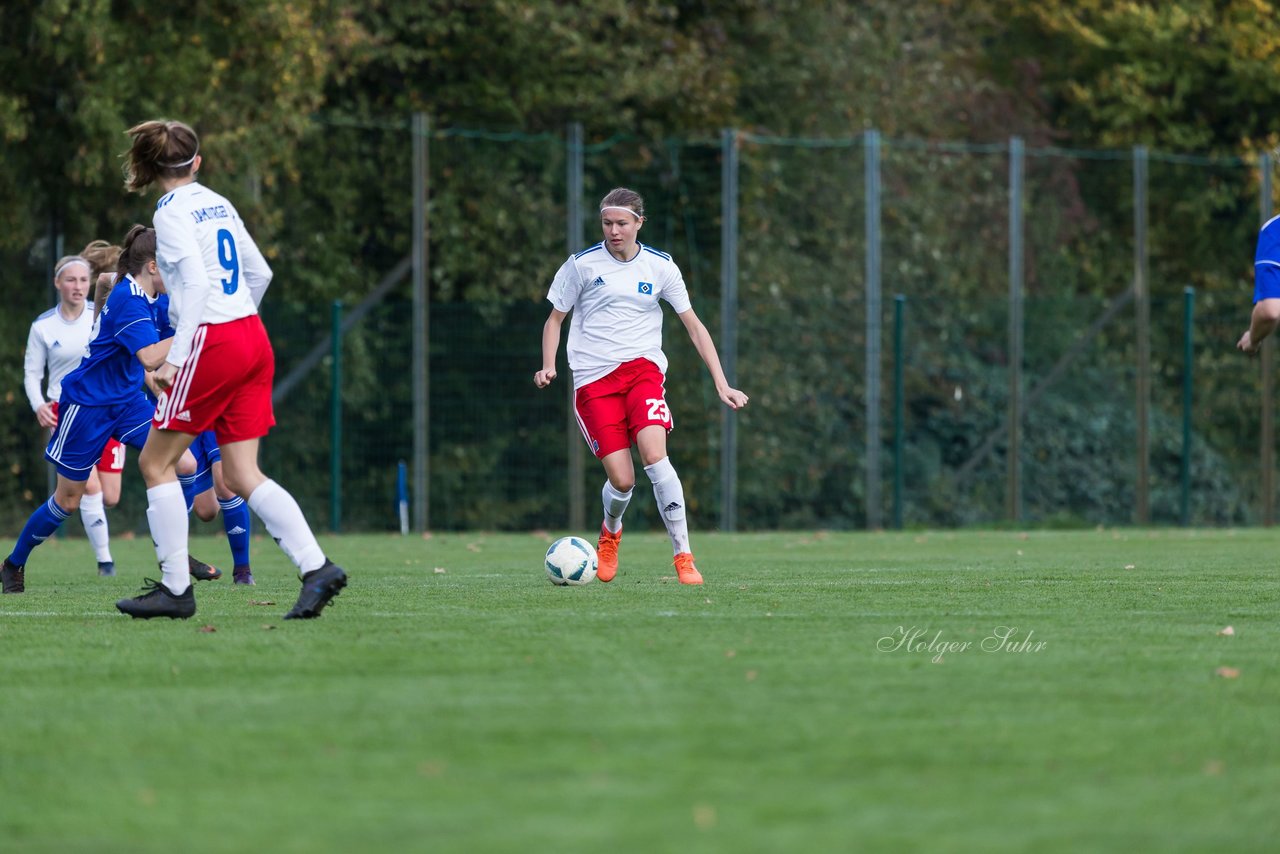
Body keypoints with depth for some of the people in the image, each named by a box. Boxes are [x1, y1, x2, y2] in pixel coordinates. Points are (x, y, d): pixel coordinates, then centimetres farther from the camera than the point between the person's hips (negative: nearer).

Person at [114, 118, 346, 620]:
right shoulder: (219, 204, 15)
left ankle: (175, 589, 2)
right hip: (254, 340, 7)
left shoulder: (172, 212, -7)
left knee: (155, 463, 5)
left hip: (213, 342, -7)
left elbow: (197, 283, -18)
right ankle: (316, 567, -10)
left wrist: (176, 357, -19)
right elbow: (259, 273, 22)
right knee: (242, 475, 6)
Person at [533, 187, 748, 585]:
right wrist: (548, 365, -6)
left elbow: (694, 325, 8)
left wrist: (721, 384, 2)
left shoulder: (660, 267, 5)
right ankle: (610, 531, 27)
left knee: (654, 454, -25)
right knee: (621, 480, -9)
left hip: (642, 368, 1)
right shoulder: (581, 265, 2)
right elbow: (555, 318, 12)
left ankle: (683, 556, -18)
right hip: (593, 378, -1)